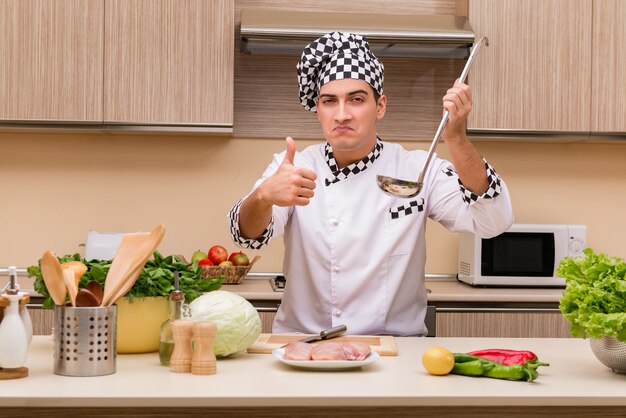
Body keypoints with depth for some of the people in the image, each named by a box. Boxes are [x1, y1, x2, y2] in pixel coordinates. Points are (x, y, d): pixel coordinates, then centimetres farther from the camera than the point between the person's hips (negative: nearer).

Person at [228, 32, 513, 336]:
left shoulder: (417, 170, 1)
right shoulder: (291, 168, 2)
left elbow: (494, 221, -10)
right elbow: (248, 234, -14)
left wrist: (455, 137, -21)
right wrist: (264, 195, -36)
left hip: (396, 349, 0)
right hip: (302, 343, 0)